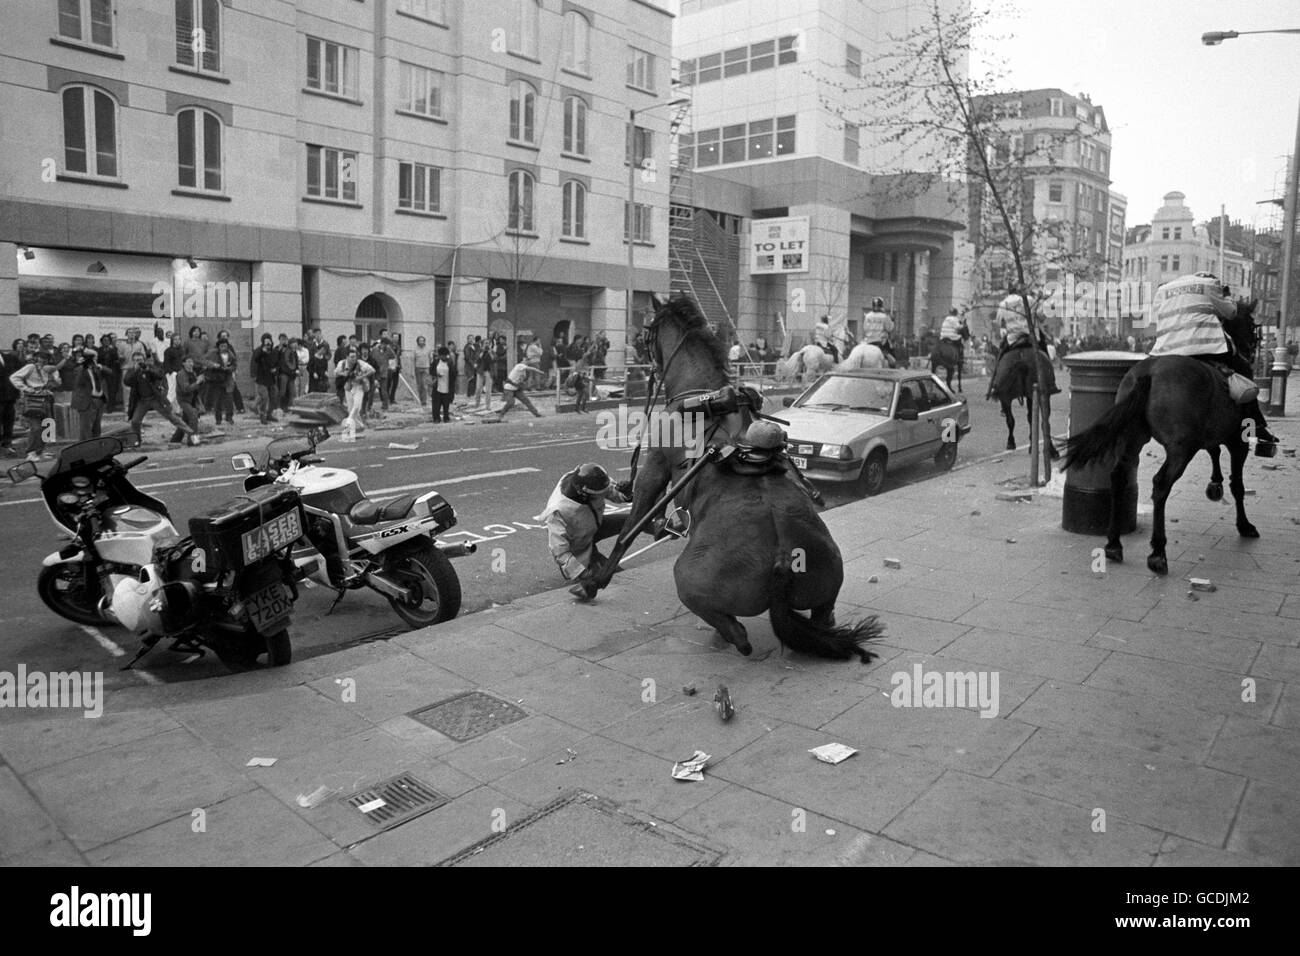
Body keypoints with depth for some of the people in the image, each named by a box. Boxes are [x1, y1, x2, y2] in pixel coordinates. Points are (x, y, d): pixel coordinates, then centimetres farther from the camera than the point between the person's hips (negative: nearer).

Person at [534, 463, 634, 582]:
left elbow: (610, 491, -10)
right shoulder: (557, 512, -42)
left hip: (594, 526, 6)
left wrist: (624, 493, -33)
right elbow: (560, 553, -37)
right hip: (577, 548, -6)